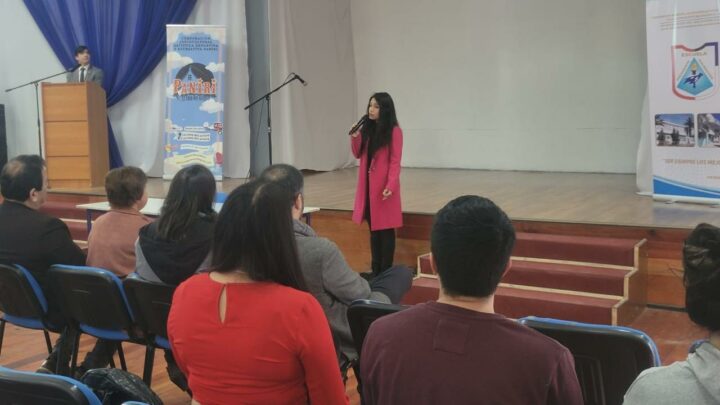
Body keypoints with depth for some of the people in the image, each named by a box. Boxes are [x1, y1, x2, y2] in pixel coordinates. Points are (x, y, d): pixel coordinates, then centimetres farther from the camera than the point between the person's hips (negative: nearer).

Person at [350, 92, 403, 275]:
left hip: (384, 185, -6)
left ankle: (385, 272, 6)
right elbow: (358, 154, 13)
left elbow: (395, 161, -11)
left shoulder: (394, 131, -8)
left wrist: (391, 186, -20)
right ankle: (375, 270, 19)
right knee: (373, 228, 11)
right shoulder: (367, 128, 10)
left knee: (385, 228, -1)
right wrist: (355, 137, -4)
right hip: (367, 184, 6)